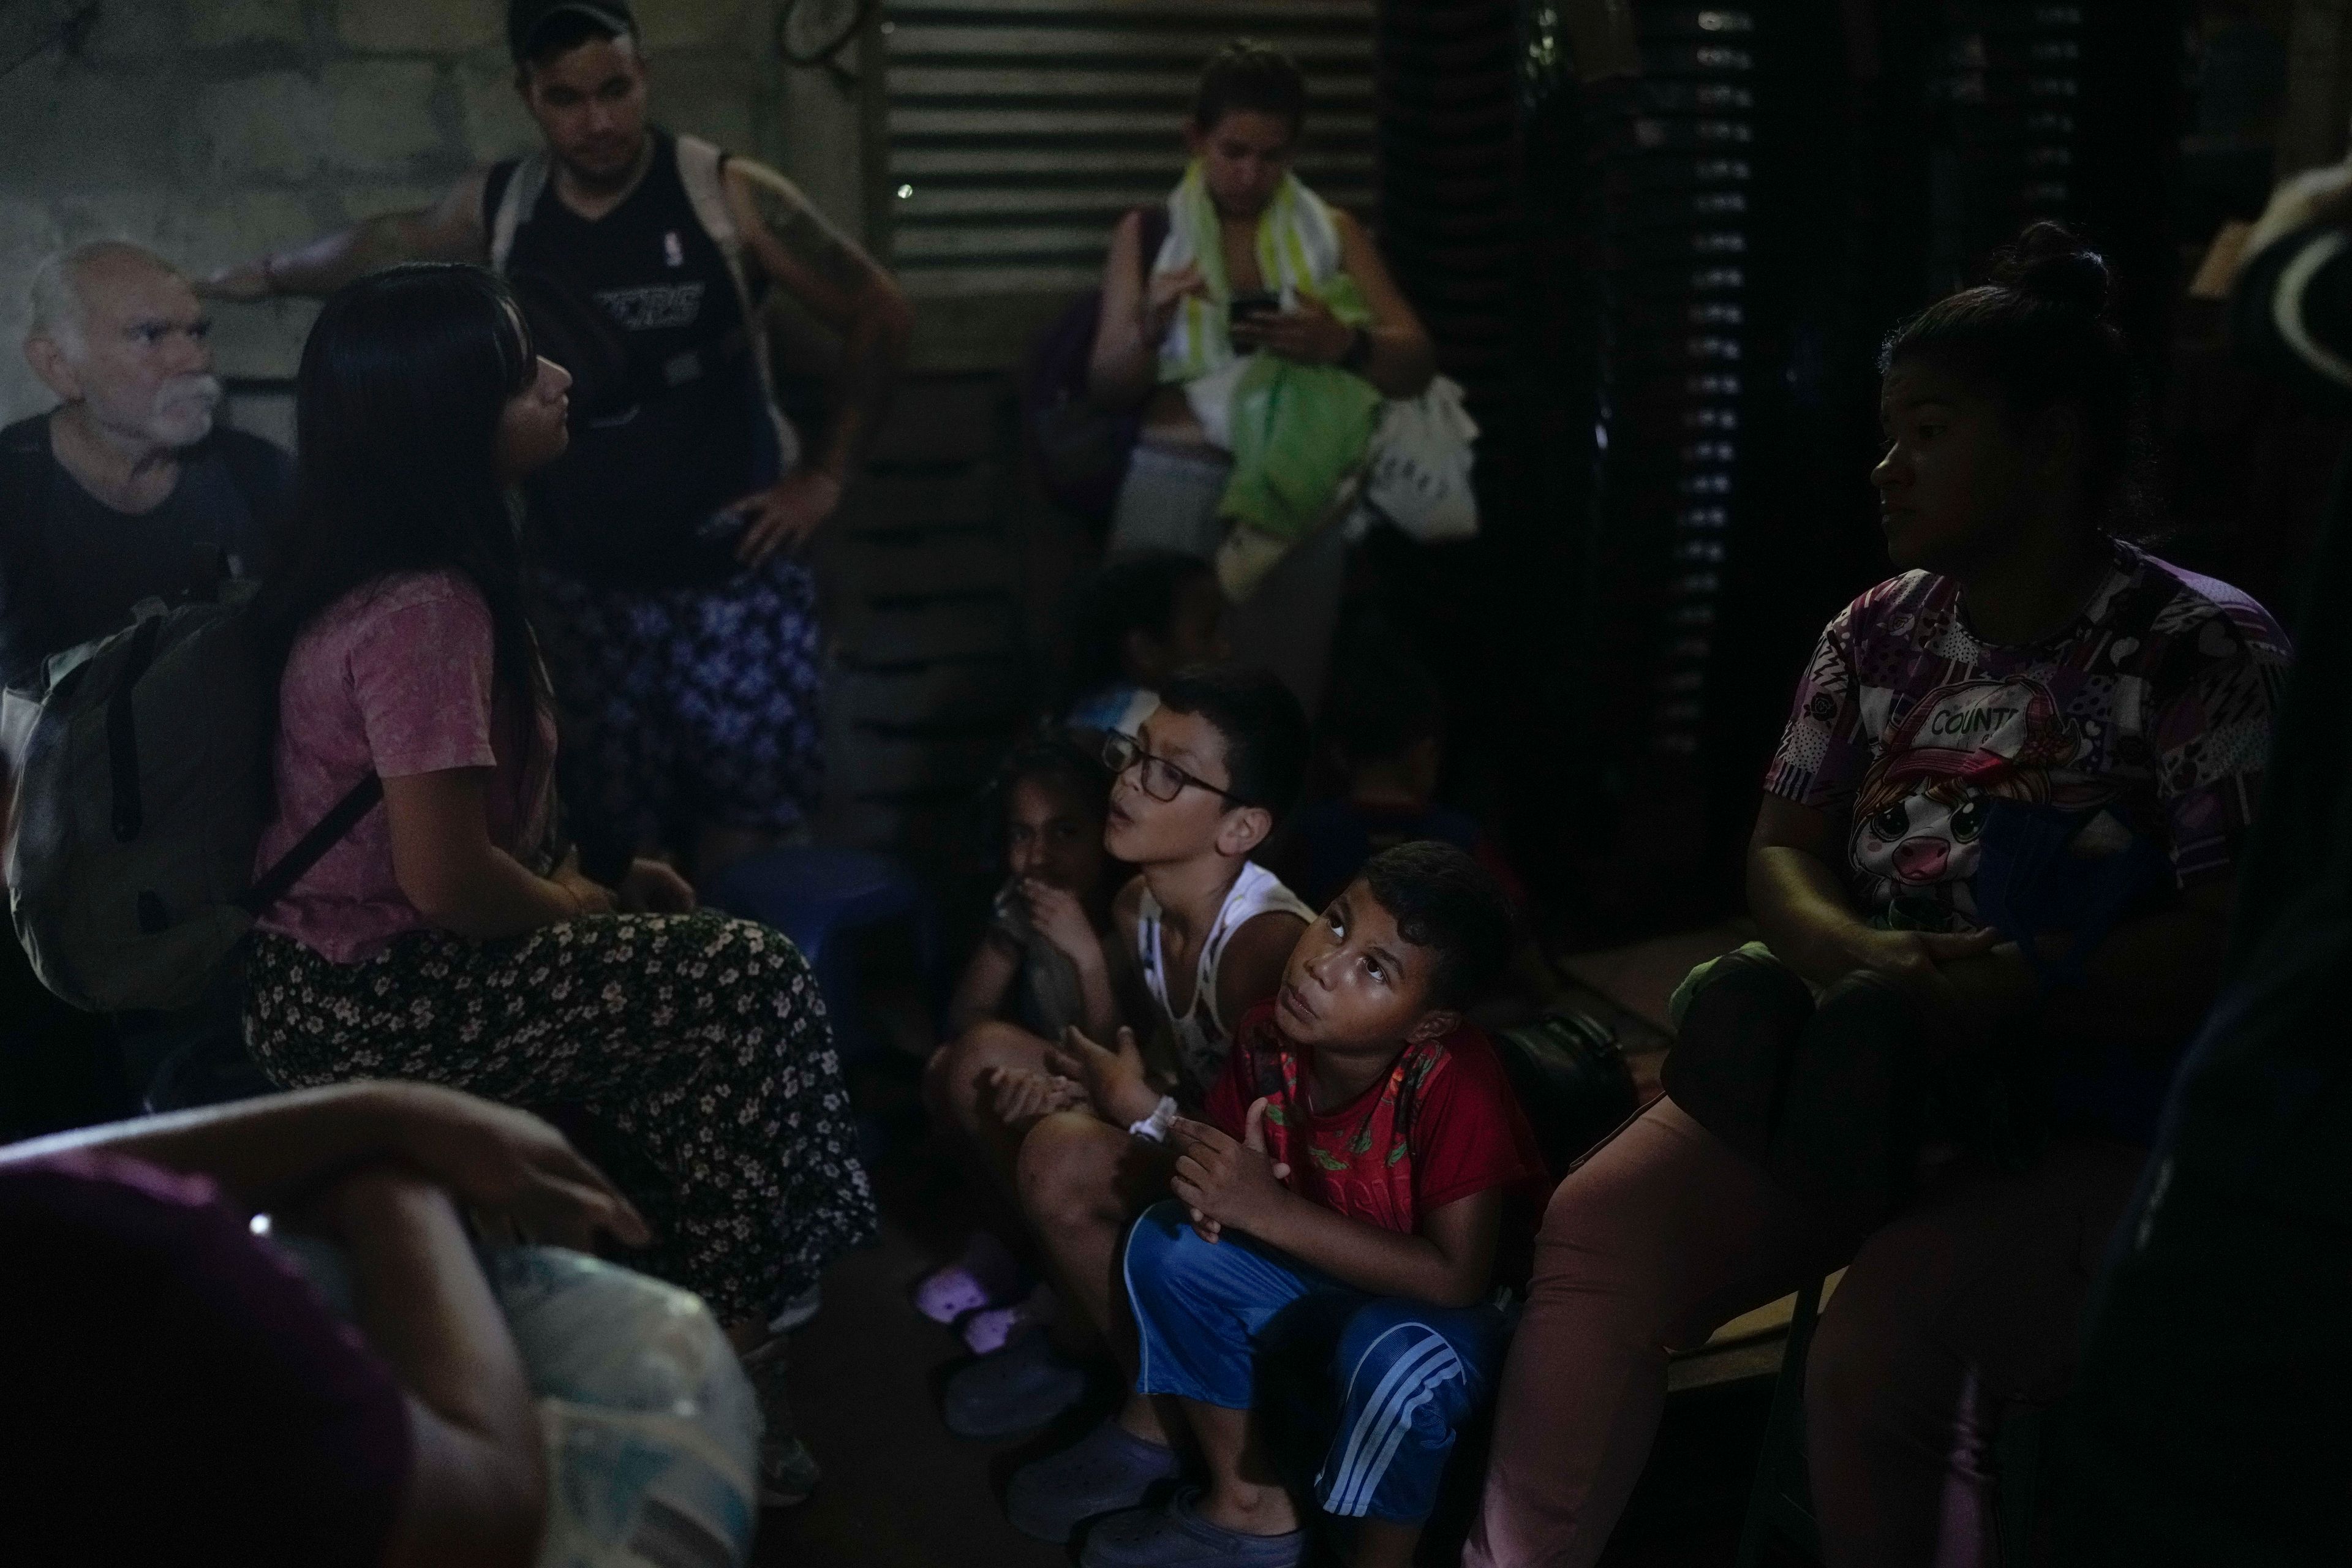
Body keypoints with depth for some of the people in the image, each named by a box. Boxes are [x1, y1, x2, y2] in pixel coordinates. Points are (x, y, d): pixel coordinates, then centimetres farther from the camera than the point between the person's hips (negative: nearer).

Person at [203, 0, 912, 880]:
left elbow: (878, 315, -1)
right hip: (583, 586, 3)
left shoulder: (730, 194, -8)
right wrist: (263, 276, 39)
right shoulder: (496, 208, 3)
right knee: (616, 841, 2)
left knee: (747, 829, -6)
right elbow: (385, 247, 24)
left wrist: (828, 475, -2)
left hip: (735, 574, -2)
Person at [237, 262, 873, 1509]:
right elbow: (448, 878, -27)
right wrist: (578, 909, -8)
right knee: (752, 986, -12)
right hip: (367, 1007, -10)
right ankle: (709, 1354, 1)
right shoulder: (422, 611, -25)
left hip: (364, 966, 10)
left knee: (707, 964, 10)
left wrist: (587, 886, 4)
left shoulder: (404, 572, 6)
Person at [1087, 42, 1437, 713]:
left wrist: (1342, 342, -17)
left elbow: (1417, 364, 4)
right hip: (1175, 492, -1)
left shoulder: (1334, 233, 10)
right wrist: (1150, 328, -17)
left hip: (1297, 498, 1)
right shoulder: (1146, 233, 7)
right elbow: (1108, 389, 5)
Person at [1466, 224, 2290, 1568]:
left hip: (2088, 1121, -5)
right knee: (1597, 1227, -14)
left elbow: (2234, 942, -16)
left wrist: (2005, 1003, -28)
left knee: (1880, 1353, -30)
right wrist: (1860, 959, -17)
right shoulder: (1880, 633, 9)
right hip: (1863, 1070, 6)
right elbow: (1781, 853, 5)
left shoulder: (2211, 657, -9)